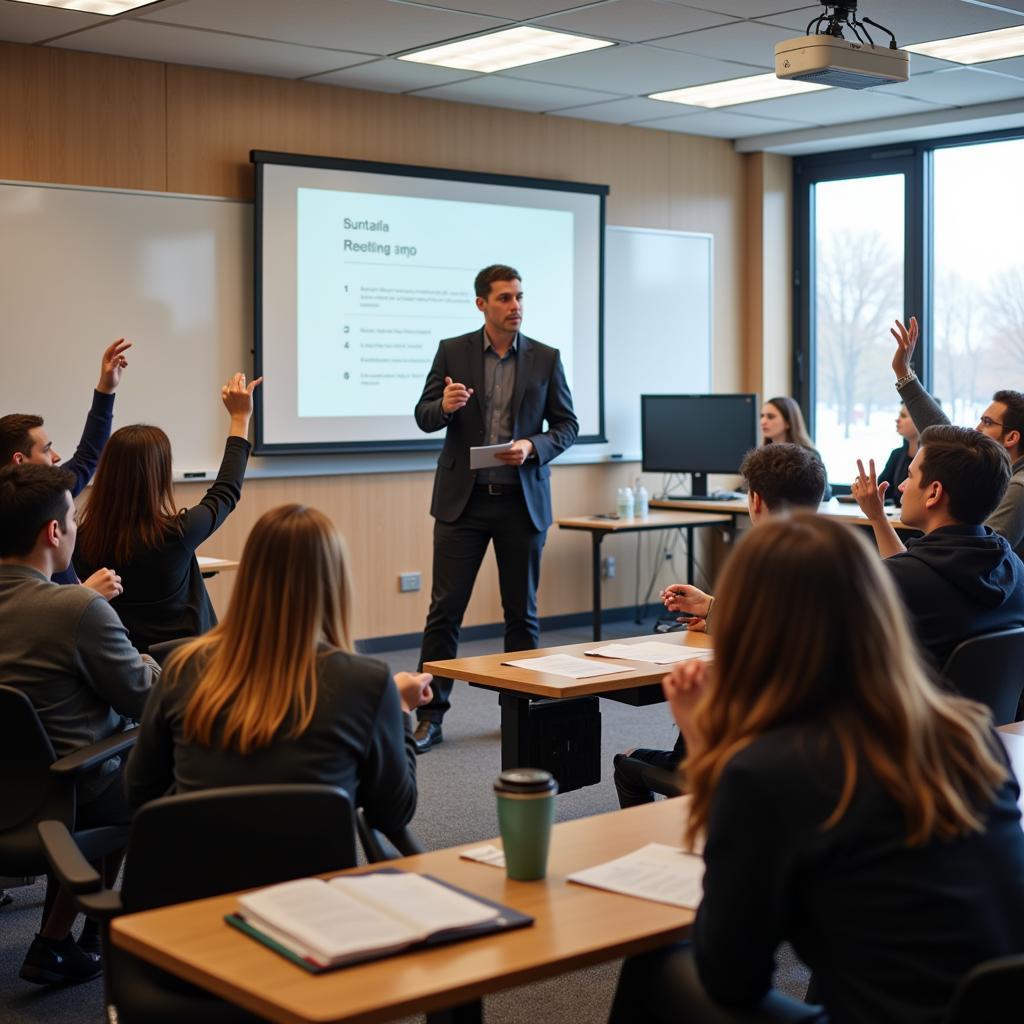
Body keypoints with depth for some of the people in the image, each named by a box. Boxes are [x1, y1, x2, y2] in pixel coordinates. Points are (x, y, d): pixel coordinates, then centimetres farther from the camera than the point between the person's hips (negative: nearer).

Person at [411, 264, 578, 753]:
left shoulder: (546, 358, 3)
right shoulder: (452, 351, 2)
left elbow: (567, 425, 5)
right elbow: (424, 416, 2)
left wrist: (532, 447, -15)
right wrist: (444, 405, -21)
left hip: (522, 500, 1)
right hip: (463, 498, -1)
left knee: (522, 611, 8)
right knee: (446, 607, -1)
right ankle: (430, 714, 5)